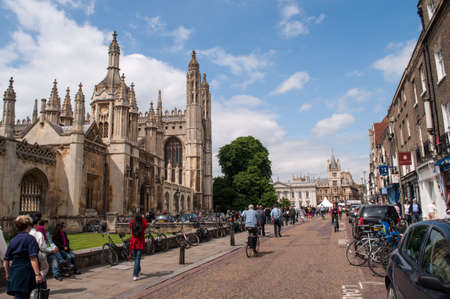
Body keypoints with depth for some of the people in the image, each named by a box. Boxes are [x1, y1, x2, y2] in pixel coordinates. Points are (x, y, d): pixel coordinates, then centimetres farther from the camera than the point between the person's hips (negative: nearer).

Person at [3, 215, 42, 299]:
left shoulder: (13, 240, 12)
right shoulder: (30, 238, -8)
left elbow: (5, 260, 15)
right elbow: (33, 258, -17)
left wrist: (7, 274, 28)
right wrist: (37, 274, -18)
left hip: (14, 271, 7)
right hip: (26, 272, -7)